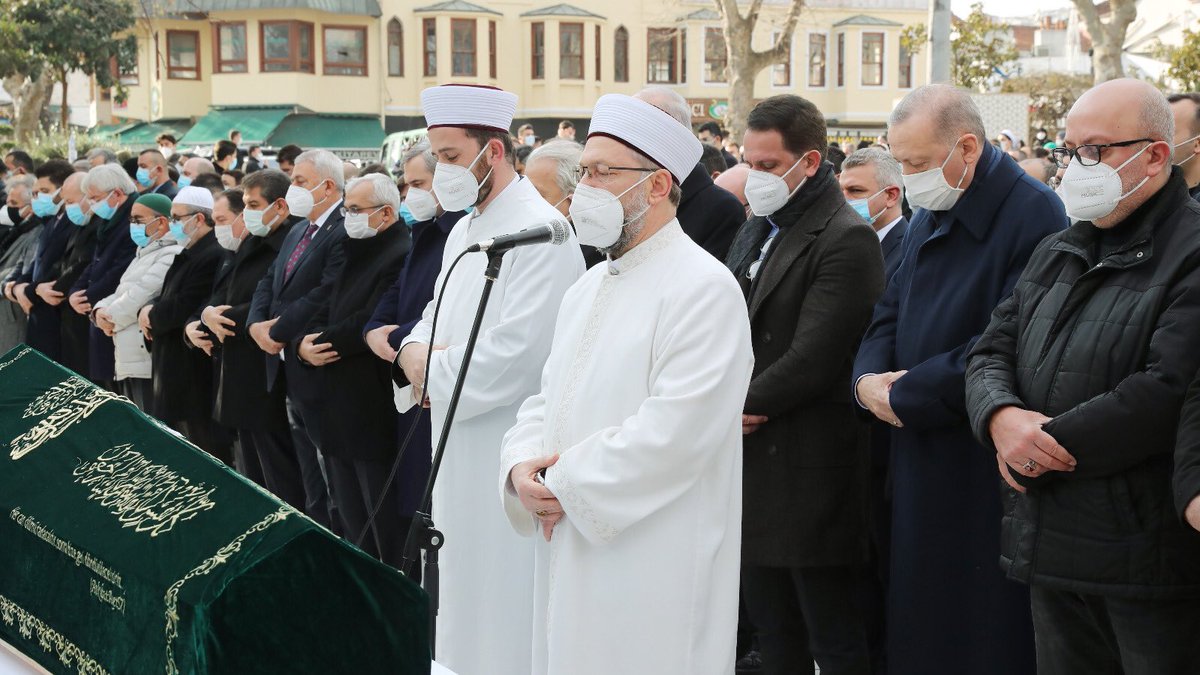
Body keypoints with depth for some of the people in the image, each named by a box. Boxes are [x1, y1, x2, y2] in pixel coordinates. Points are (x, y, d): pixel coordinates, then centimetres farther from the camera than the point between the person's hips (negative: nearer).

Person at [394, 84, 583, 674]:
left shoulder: (541, 231, -16)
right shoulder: (465, 230, 14)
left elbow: (517, 352, -24)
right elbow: (438, 315, 21)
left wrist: (434, 375, -12)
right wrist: (415, 349, -2)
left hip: (508, 444, -9)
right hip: (460, 443, 9)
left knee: (503, 605, -1)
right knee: (463, 586, 17)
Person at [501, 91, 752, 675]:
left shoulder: (703, 289, -14)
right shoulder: (587, 289, 14)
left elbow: (672, 434, -23)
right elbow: (546, 401, 16)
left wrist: (565, 486, -15)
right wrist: (521, 467, -5)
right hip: (569, 558, 8)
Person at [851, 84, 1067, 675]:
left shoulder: (1034, 215, -16)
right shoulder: (929, 216, 12)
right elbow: (891, 311, 17)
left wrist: (903, 395, -15)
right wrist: (869, 378, -4)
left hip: (986, 470, -8)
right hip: (921, 462, 8)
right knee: (919, 623, 16)